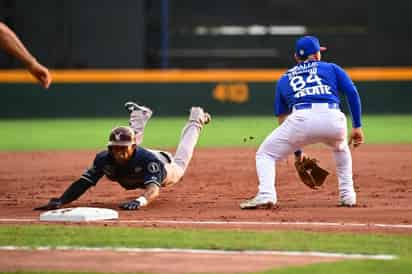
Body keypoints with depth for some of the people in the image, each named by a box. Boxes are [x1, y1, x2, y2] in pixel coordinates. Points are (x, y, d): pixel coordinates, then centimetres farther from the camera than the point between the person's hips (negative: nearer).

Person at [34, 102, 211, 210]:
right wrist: (60, 201, -61)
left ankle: (195, 121, 56)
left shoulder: (148, 159, -52)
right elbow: (83, 183, -43)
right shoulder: (104, 159, -41)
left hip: (165, 167, -3)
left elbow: (153, 188, -65)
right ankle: (140, 116, 65)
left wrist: (140, 201, -88)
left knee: (179, 164, 32)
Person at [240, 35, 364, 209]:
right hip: (333, 119, 1)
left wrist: (297, 151, 35)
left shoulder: (284, 79, 31)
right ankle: (347, 196, 26)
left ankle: (266, 194, -12)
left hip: (301, 119, -1)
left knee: (265, 154, 14)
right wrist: (357, 127, 15)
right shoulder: (331, 68, 28)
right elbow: (352, 93, 14)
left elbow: (282, 118, 30)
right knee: (340, 148, 36)